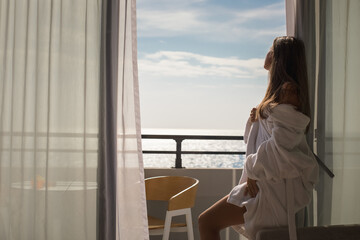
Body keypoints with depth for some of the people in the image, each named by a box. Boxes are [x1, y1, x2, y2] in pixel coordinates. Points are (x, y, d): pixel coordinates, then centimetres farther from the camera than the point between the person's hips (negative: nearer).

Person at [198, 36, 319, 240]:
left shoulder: (289, 90, -13)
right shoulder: (280, 91, 19)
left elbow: (282, 141, -21)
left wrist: (253, 170, -14)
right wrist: (256, 119, 2)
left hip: (277, 187, -11)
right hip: (269, 183, 11)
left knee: (207, 222, -10)